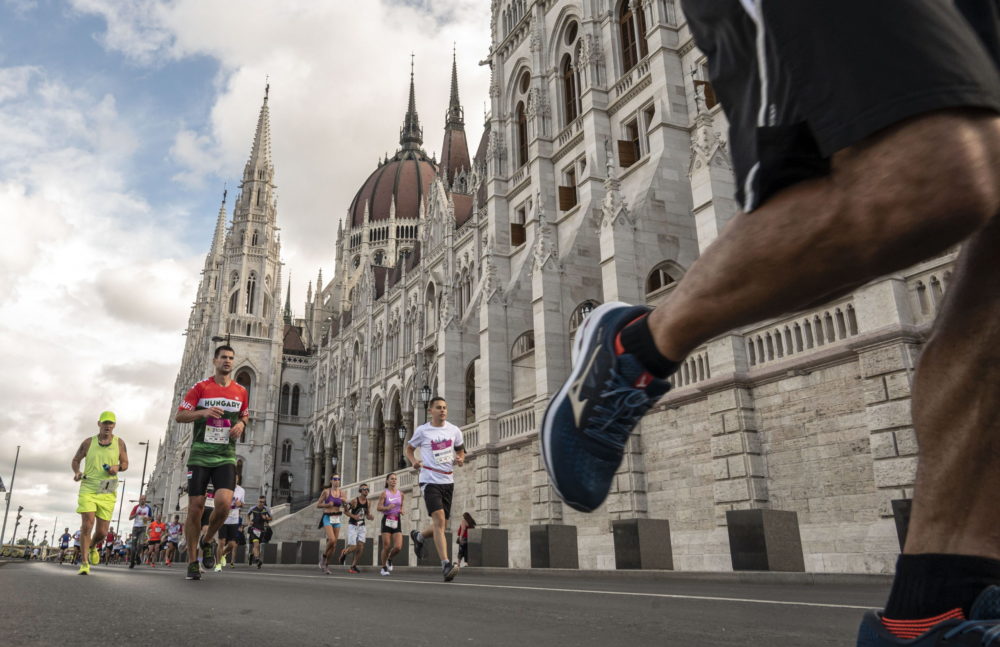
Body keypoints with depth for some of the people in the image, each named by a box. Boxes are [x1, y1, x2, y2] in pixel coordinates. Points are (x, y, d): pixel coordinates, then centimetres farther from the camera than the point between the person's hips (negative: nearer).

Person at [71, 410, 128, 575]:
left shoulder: (119, 442, 6)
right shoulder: (88, 442, 5)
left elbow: (125, 463, 12)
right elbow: (75, 460, 17)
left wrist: (117, 467, -11)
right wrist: (76, 472, -3)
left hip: (107, 492, 1)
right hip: (88, 489, -1)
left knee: (102, 531, 2)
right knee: (87, 525, -15)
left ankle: (92, 546, 37)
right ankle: (84, 563, -5)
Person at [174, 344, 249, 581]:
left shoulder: (241, 391, 9)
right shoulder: (201, 387, 1)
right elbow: (179, 415, 0)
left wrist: (241, 424, 0)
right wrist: (203, 412, -18)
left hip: (226, 456, 1)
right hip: (200, 454, -1)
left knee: (224, 502, -18)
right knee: (195, 507, -1)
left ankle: (208, 540, 12)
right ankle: (192, 561, 14)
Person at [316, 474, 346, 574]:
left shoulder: (341, 492, 6)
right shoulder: (326, 492, -4)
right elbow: (318, 505, 1)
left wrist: (344, 501, -13)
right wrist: (327, 505, -15)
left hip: (337, 519, 4)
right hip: (328, 518, -4)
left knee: (334, 544, 3)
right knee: (332, 540, -22)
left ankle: (326, 564, 20)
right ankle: (323, 557, 5)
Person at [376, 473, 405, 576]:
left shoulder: (400, 494, 10)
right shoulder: (384, 493, -2)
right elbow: (378, 507, -7)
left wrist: (401, 511, 2)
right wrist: (387, 508, -24)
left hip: (397, 521, 3)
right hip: (387, 521, -3)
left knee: (398, 547, -9)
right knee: (386, 546, -4)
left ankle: (389, 559, 22)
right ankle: (384, 568, 16)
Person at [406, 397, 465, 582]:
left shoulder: (454, 431, 6)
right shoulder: (422, 431, -2)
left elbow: (460, 450, 19)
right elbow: (409, 448, 12)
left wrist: (460, 459, -3)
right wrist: (414, 461, -8)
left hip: (448, 481, 4)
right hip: (429, 481, -4)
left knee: (442, 525, 11)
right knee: (439, 519, -20)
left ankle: (418, 535, 43)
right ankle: (445, 564, -20)